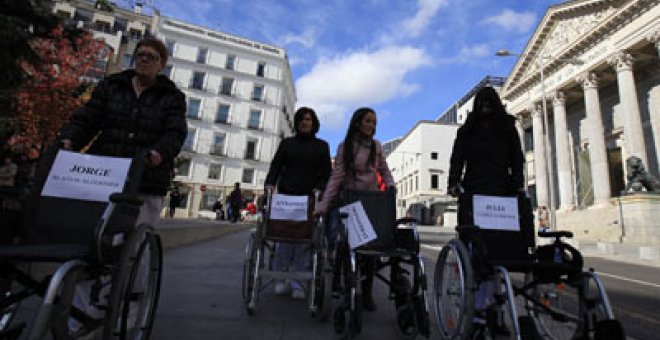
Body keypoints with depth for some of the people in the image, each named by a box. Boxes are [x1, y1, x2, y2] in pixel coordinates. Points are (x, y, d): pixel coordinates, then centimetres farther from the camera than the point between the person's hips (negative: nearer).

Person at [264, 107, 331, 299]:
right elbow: (275, 166, 8)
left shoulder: (322, 146, 12)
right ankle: (280, 278, 14)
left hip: (310, 198, 0)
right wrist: (270, 183, -10)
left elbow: (326, 172, 6)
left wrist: (319, 189, -12)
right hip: (286, 196, 1)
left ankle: (296, 282, 8)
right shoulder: (286, 143, 14)